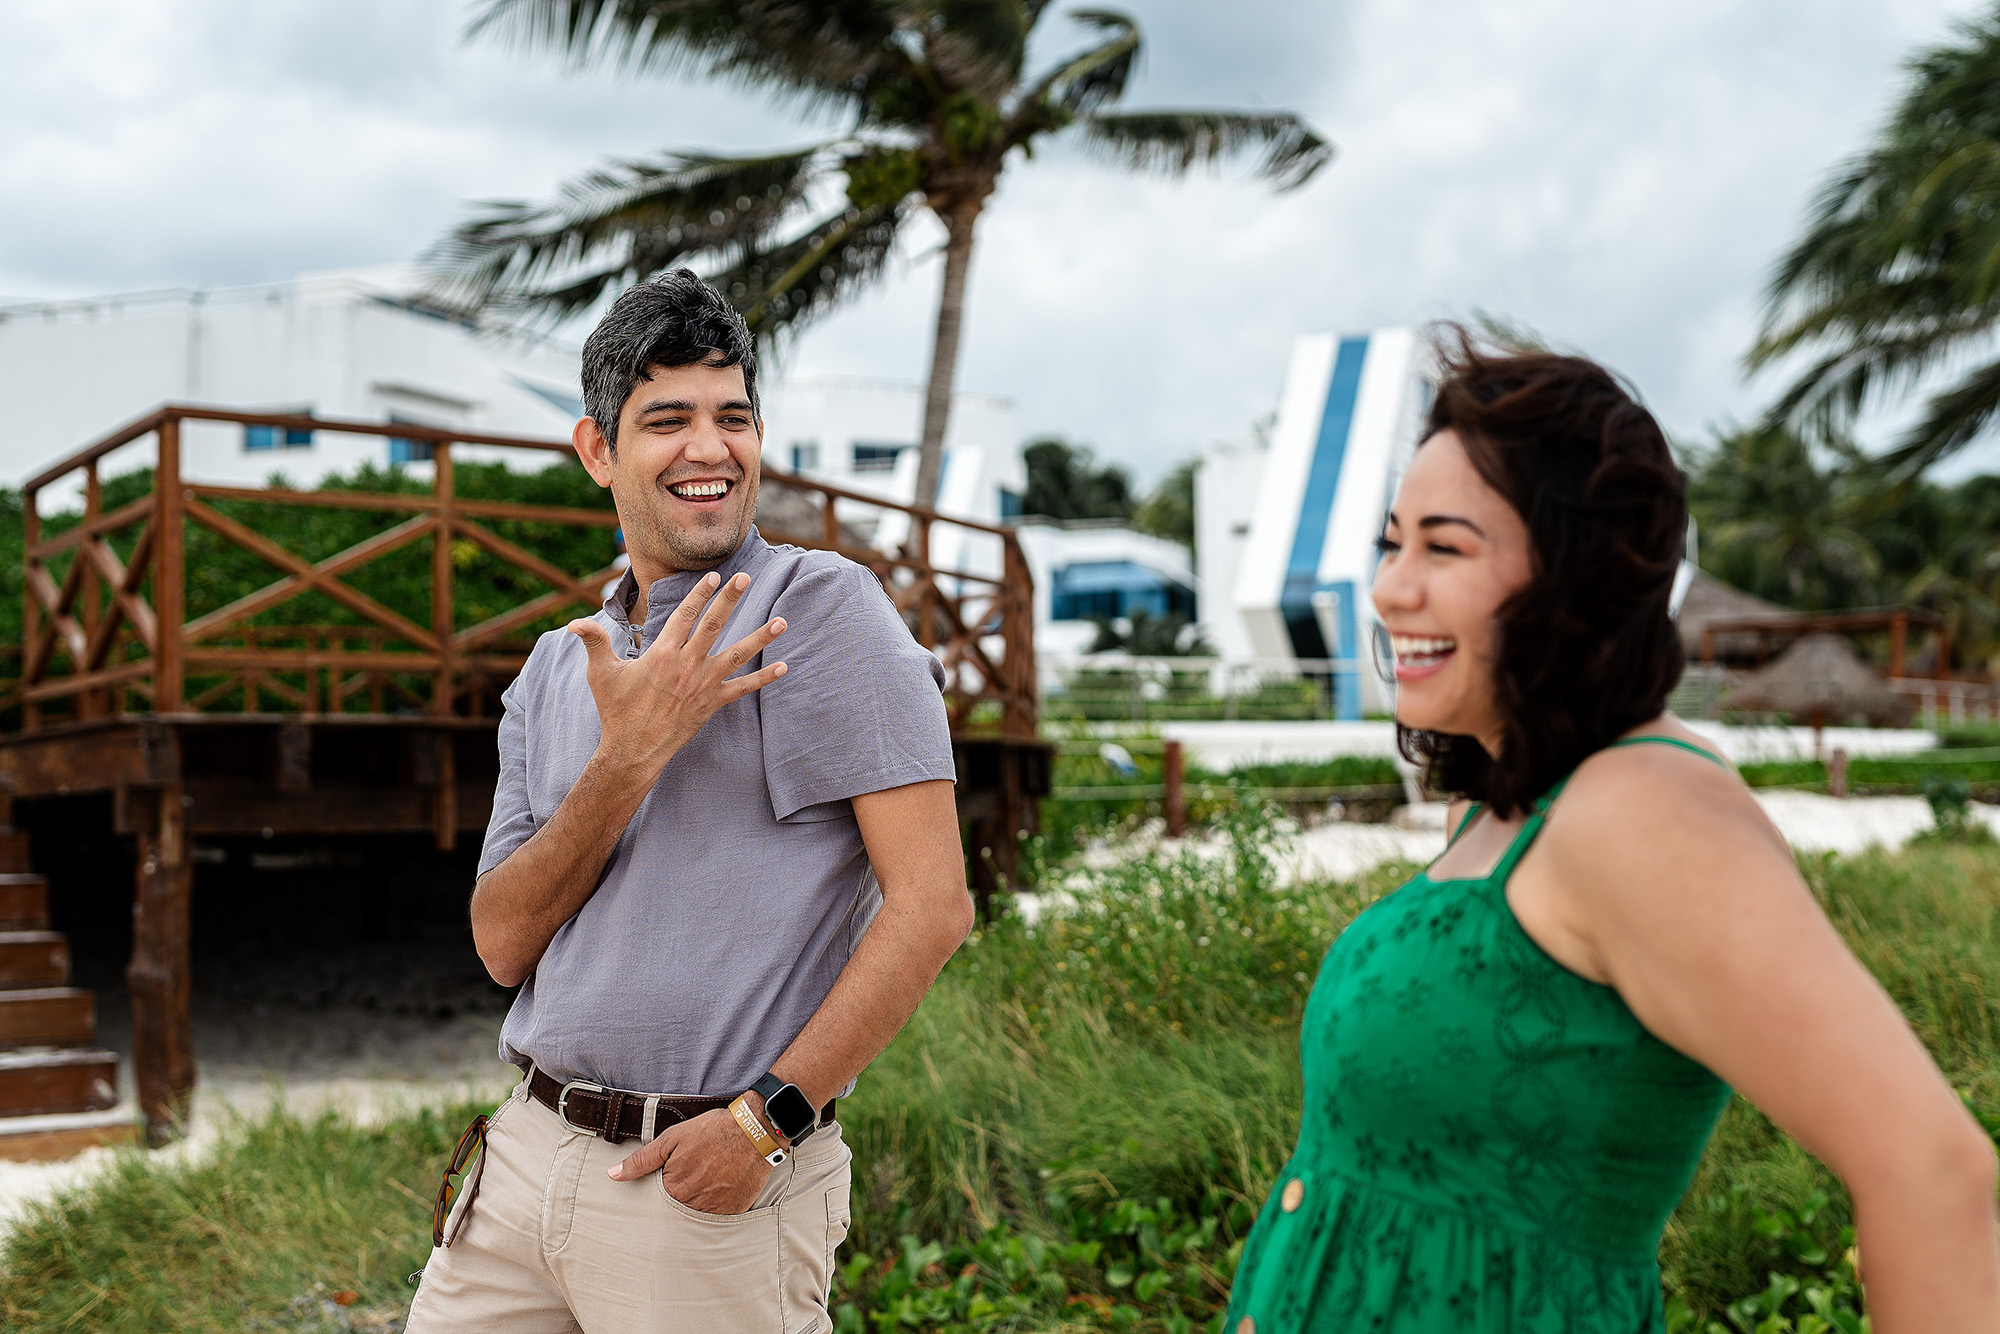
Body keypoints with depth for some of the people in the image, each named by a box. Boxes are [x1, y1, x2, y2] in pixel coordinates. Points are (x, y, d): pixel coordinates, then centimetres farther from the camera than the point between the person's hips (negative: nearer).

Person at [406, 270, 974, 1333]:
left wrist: (766, 1118, -16)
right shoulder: (556, 668, 11)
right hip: (528, 1155, 5)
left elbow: (932, 905, -14)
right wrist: (629, 755, -13)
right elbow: (502, 944, 1)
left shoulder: (823, 608, -8)